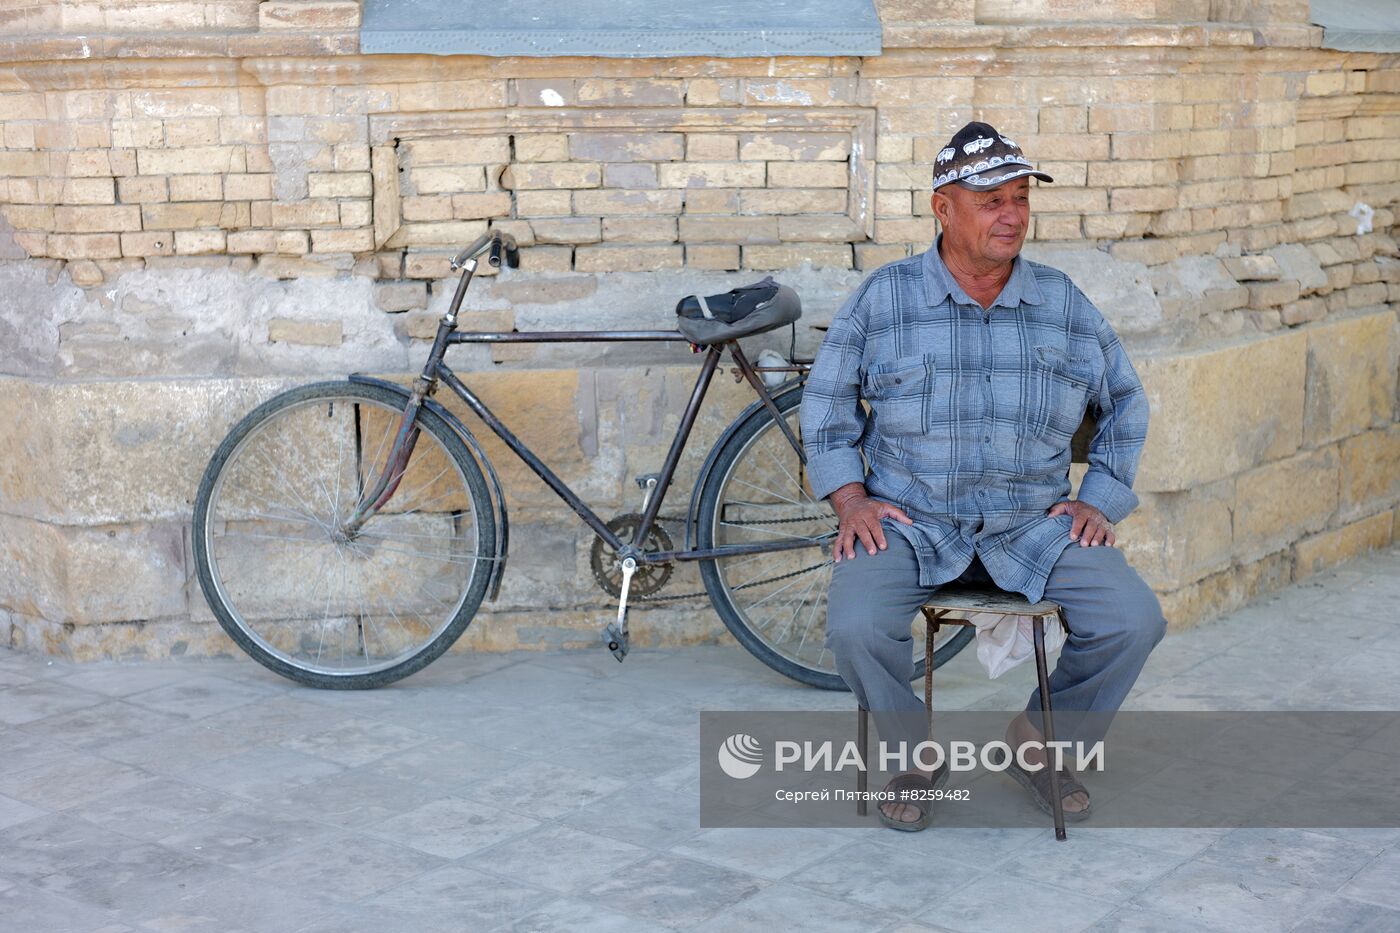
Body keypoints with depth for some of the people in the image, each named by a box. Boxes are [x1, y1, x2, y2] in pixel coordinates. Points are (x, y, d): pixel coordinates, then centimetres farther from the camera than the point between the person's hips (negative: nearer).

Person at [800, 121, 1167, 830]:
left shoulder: (1063, 303, 7)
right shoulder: (884, 296, 2)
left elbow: (1125, 402, 18)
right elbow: (826, 400, 9)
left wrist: (1098, 500, 7)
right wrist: (850, 499, -3)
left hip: (1035, 524, 2)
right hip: (910, 521, -2)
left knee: (1134, 620, -19)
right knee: (855, 626, -29)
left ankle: (1043, 742, 9)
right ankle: (913, 754, 3)